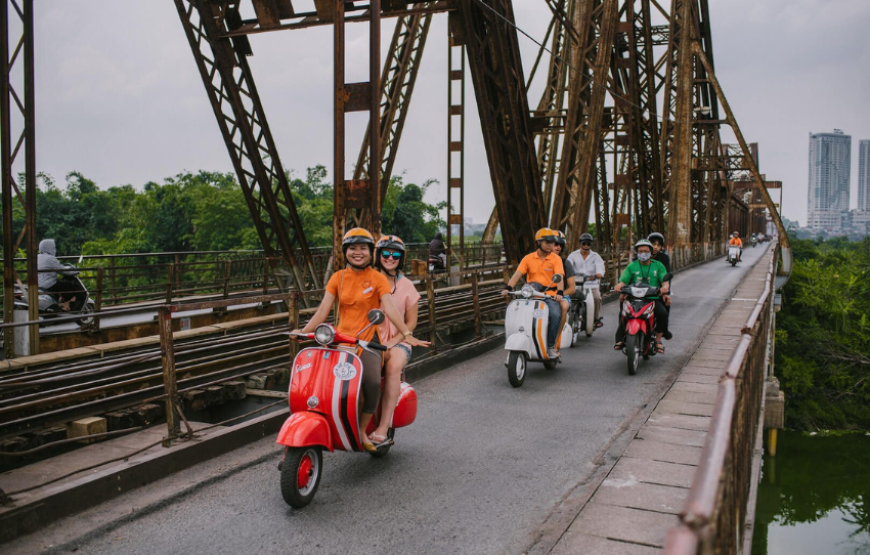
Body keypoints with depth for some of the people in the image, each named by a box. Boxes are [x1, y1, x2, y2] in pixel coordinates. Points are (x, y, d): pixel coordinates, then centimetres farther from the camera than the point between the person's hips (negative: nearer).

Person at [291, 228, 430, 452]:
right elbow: (323, 309, 5)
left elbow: (390, 308, -9)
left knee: (372, 381, -28)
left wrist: (407, 335, -23)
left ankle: (362, 430, -8)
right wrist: (304, 331, -10)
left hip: (368, 341, -2)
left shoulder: (378, 278, 2)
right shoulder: (338, 278, 11)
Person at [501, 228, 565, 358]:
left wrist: (559, 292, -28)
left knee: (555, 315, -29)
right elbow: (517, 274, -1)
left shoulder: (556, 259, 5)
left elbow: (559, 277, -9)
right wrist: (508, 288, -18)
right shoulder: (528, 258, 8)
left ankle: (551, 346, -11)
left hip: (549, 295, -2)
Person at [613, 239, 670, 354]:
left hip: (653, 298, 0)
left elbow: (665, 281, 3)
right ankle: (620, 339, -14)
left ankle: (658, 340, -8)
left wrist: (665, 287, -21)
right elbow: (623, 281, 3)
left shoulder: (658, 265, 13)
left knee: (663, 314, -26)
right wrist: (619, 286, -21)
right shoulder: (632, 266, 12)